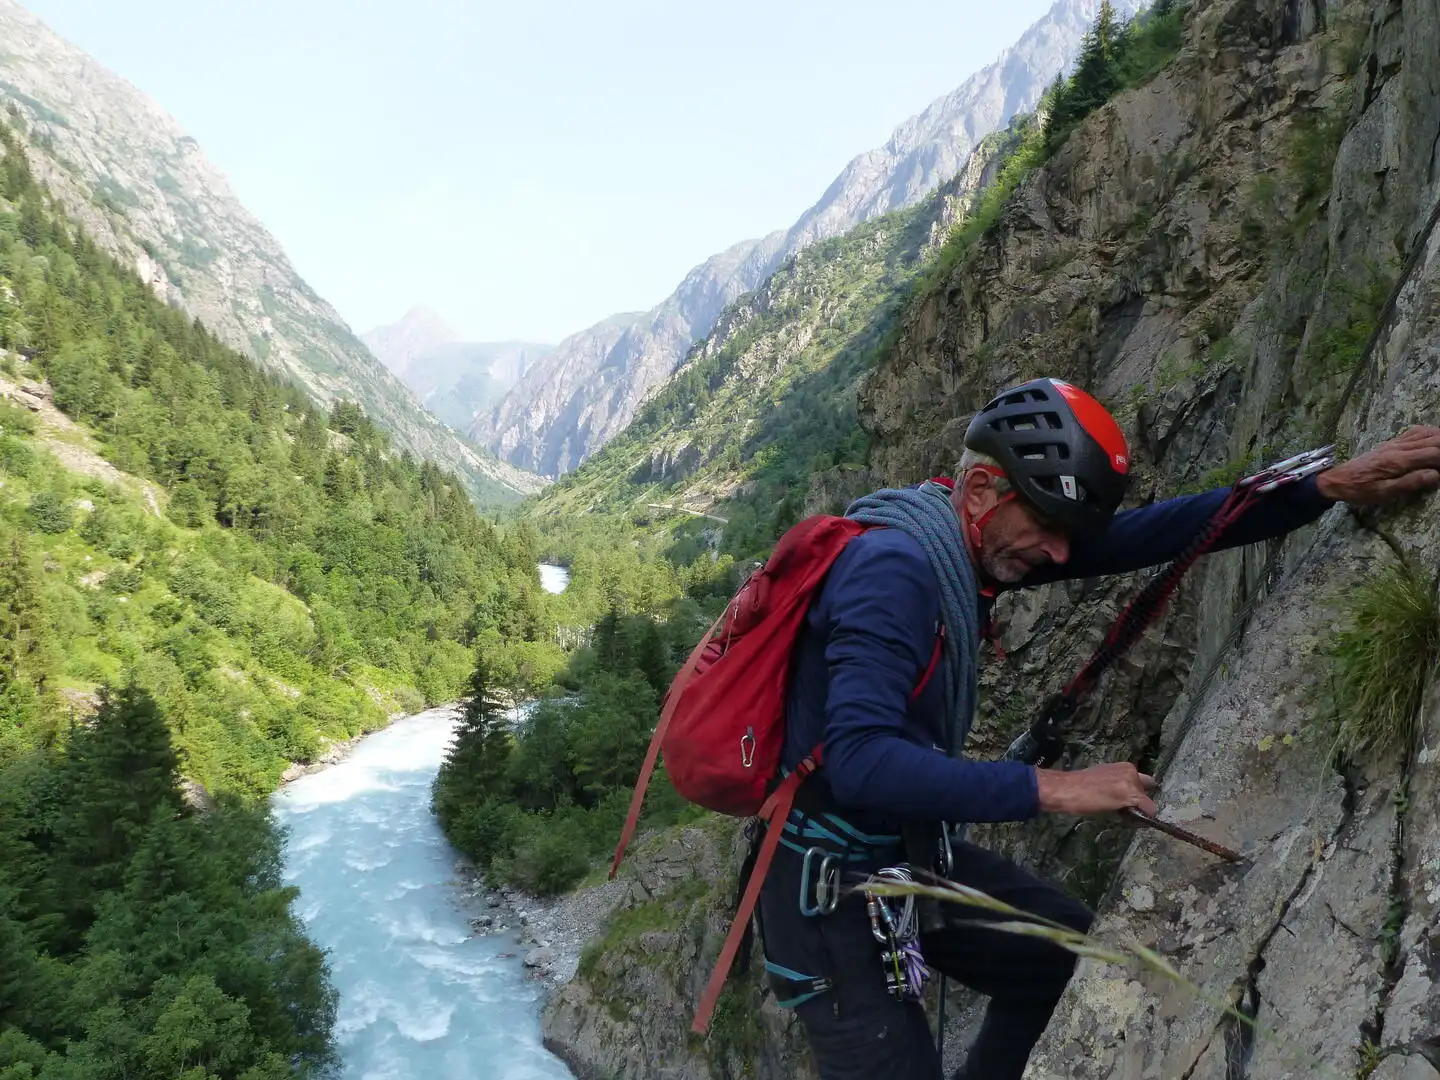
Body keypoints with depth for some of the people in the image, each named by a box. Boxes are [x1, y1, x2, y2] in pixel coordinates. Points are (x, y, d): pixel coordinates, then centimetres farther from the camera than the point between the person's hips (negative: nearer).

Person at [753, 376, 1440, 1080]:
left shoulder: (974, 541, -2)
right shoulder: (893, 567, -28)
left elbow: (1144, 535, -3)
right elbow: (859, 761, -36)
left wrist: (1332, 486, -7)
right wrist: (1050, 788, -33)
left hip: (908, 849, 9)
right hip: (828, 883, -9)